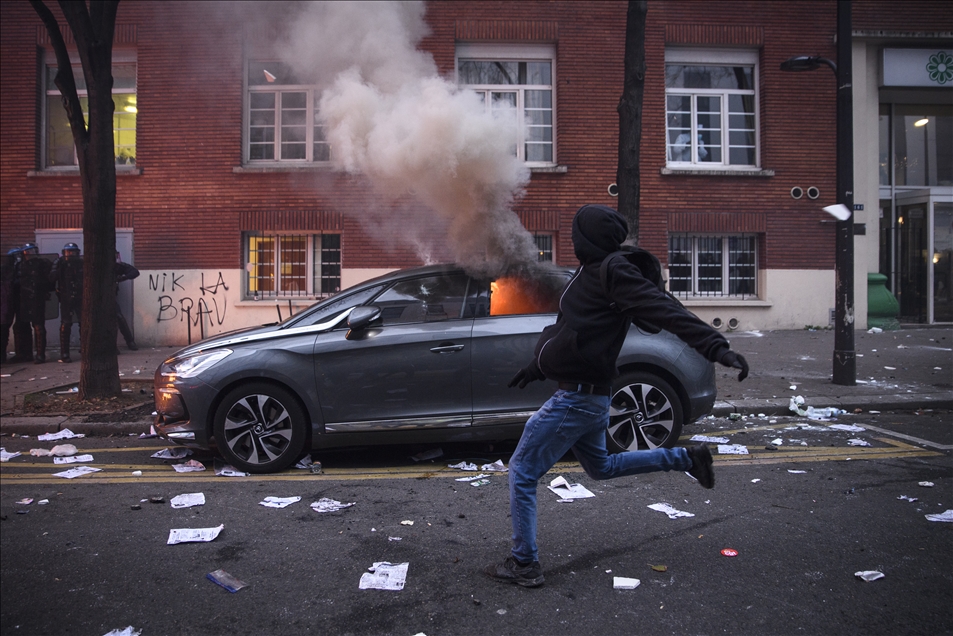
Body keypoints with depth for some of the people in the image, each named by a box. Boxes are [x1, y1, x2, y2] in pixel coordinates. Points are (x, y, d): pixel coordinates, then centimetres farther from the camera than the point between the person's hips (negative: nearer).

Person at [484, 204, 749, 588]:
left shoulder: (613, 273, -16)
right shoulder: (594, 273, 13)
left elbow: (664, 310, -25)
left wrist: (715, 347, -34)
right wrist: (536, 368, 29)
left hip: (576, 398, -10)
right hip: (590, 394, 10)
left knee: (522, 473, 0)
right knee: (600, 467, 28)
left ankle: (524, 565, 10)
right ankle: (687, 459, 29)